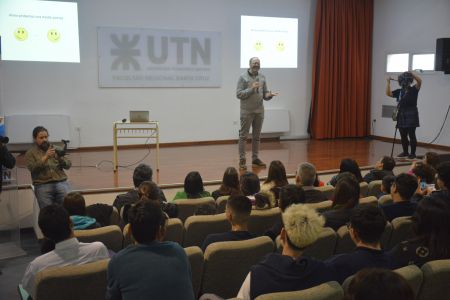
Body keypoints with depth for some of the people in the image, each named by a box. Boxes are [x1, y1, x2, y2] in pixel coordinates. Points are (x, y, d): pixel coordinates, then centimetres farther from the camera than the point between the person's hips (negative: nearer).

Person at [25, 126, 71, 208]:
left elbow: (68, 165, 11)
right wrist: (45, 157, -16)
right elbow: (33, 168, -6)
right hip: (43, 186, -2)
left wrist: (60, 158, -8)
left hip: (62, 183, 2)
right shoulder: (30, 153, 11)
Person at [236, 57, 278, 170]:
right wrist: (251, 89, -21)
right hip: (247, 111, -5)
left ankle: (255, 158, 19)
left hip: (259, 111, 5)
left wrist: (269, 95, -12)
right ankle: (242, 159, 2)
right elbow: (239, 94, -11)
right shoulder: (243, 77, -5)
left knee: (256, 136, 10)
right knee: (243, 136, -2)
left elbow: (265, 94, 10)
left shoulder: (262, 77, 9)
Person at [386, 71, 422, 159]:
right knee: (403, 136, 11)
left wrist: (412, 73, -21)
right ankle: (405, 152, 24)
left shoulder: (413, 90, -3)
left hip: (411, 116, -5)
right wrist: (388, 82, -5)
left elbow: (419, 81, -19)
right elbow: (388, 93, 1)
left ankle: (412, 153, 4)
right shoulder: (399, 91, 9)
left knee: (411, 135, -4)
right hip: (401, 116, 5)